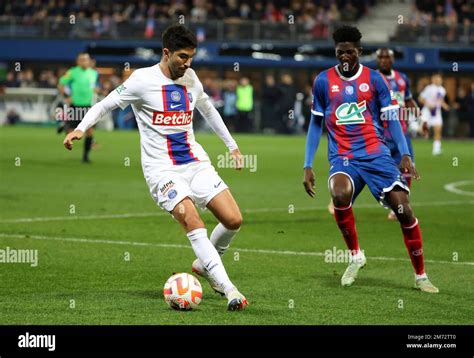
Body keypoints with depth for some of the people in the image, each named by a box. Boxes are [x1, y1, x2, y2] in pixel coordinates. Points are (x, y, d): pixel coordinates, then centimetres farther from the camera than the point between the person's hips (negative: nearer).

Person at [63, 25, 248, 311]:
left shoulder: (190, 78, 9)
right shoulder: (143, 80, -7)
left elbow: (208, 110, 27)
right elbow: (105, 104, 0)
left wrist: (232, 145, 31)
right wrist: (81, 128, -17)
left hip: (196, 162, 6)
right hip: (162, 167, -6)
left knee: (233, 220, -6)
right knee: (193, 222, -26)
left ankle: (205, 265, 22)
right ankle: (228, 289, -27)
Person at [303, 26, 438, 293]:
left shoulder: (374, 79, 5)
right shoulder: (324, 81, 7)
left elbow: (391, 119, 5)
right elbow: (316, 124, 14)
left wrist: (405, 155, -8)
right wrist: (308, 166, 8)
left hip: (376, 153, 0)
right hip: (342, 157, 0)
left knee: (403, 208, -11)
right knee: (340, 195, -33)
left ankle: (421, 276, 5)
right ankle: (356, 256, -10)